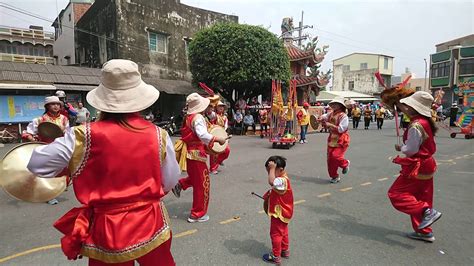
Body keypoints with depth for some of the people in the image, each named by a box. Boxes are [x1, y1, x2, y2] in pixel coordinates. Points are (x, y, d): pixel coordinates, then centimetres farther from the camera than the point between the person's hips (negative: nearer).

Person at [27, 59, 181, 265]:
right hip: (151, 225, 1)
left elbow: (37, 164, -3)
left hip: (107, 231, 0)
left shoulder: (84, 136, -15)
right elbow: (170, 182, -2)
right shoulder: (158, 135, -12)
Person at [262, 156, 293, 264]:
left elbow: (271, 182, -51)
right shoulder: (282, 178, 3)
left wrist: (272, 168, -43)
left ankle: (276, 256, 20)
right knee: (283, 232, 24)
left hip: (279, 213, -10)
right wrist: (270, 194, 0)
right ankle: (285, 251, 41)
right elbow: (275, 189, 17)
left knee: (275, 234, 5)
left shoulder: (282, 180, -30)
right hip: (283, 212, 10)